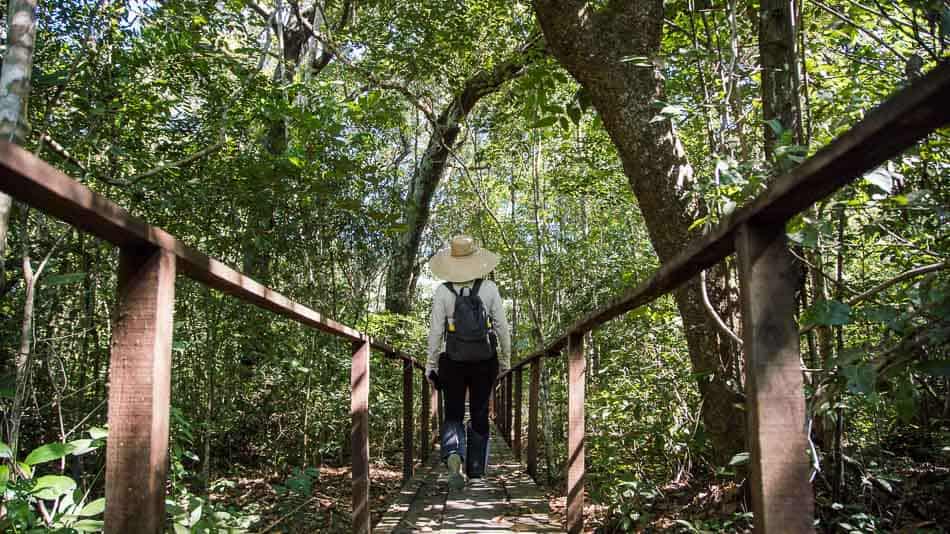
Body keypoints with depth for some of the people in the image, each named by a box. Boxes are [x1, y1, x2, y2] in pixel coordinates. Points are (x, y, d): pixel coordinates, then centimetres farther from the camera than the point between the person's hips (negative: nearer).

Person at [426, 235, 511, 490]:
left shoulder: (442, 291, -6)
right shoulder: (489, 288, -4)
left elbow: (435, 330, -4)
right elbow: (501, 326, -2)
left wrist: (431, 364, 5)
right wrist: (506, 359, 9)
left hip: (452, 361, -1)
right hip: (484, 361, 1)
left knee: (453, 414, 12)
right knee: (480, 415, 14)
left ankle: (453, 454, -15)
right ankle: (476, 469, 20)